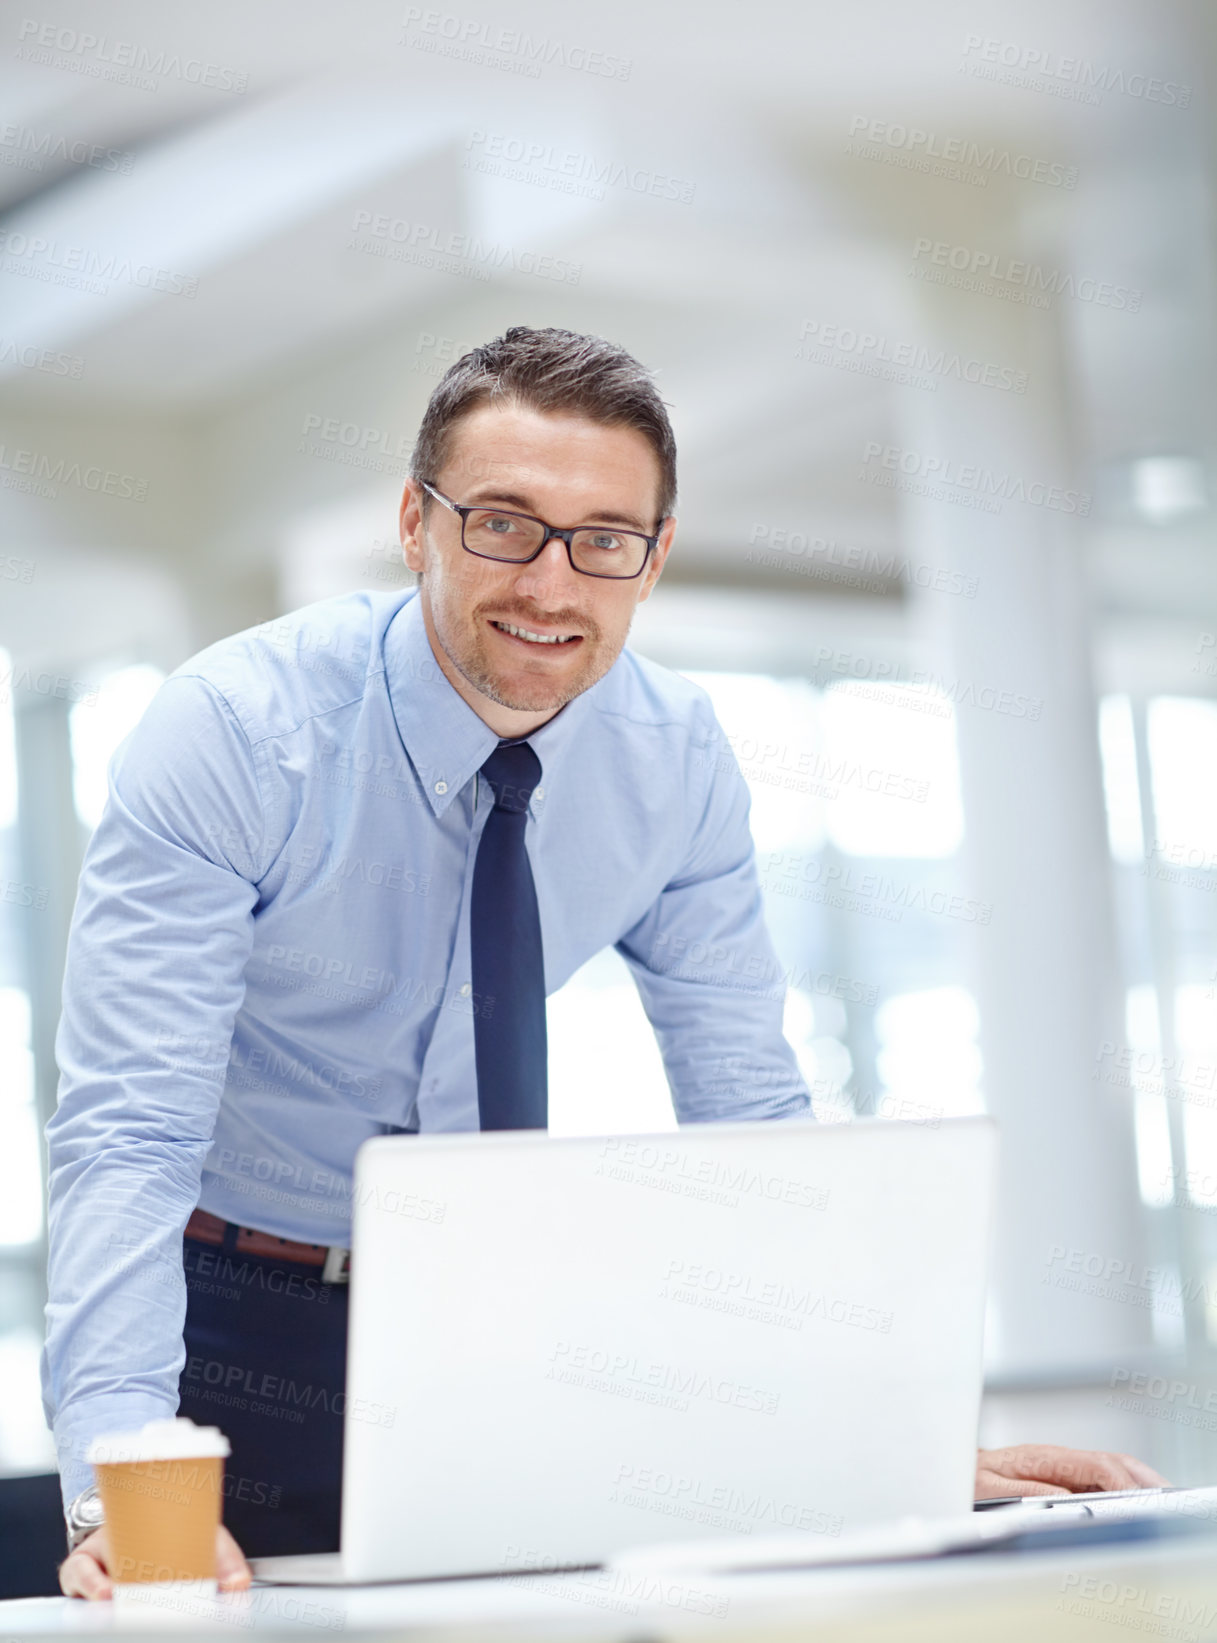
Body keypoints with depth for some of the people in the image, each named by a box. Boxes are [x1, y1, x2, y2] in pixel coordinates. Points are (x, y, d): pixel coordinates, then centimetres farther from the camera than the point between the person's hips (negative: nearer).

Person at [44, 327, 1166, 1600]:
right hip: (232, 1336, -3)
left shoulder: (675, 757, -8)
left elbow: (751, 1118, -3)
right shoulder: (231, 732, -20)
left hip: (494, 1322, 3)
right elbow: (128, 1134, -26)